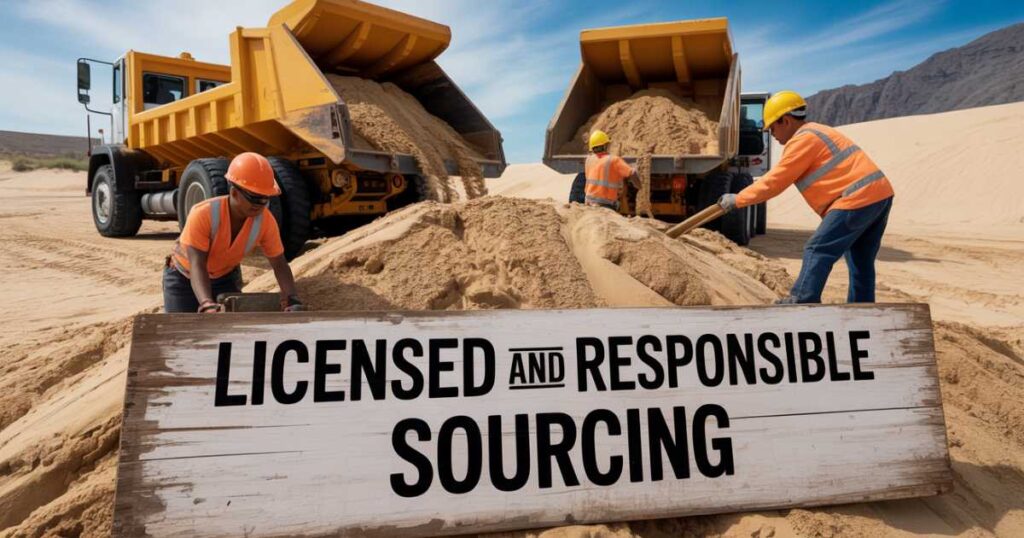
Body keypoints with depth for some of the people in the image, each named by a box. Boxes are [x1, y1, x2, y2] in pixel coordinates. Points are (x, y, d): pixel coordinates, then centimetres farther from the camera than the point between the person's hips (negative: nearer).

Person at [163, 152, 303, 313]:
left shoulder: (265, 220, -27)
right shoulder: (202, 214, -37)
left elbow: (280, 265, -22)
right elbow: (196, 267, -42)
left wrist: (293, 301, -39)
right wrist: (208, 306, -59)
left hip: (225, 278, 3)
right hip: (184, 278, -3)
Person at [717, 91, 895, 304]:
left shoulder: (803, 139, -9)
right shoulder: (817, 132, 23)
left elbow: (774, 182, -8)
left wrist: (737, 200, 0)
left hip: (858, 198, -10)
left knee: (818, 251, -7)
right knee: (861, 261, 14)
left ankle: (802, 301, -5)